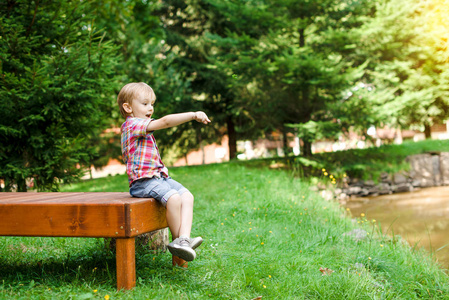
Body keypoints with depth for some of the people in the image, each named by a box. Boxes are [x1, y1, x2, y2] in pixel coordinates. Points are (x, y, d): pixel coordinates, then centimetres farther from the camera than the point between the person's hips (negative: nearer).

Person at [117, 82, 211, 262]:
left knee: (187, 196, -10)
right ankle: (178, 239, -14)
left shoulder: (142, 128, 24)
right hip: (142, 181, -10)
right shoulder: (133, 124, -9)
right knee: (173, 198, -29)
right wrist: (194, 115, -20)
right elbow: (165, 121, -20)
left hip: (158, 176, 10)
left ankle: (184, 239, -23)